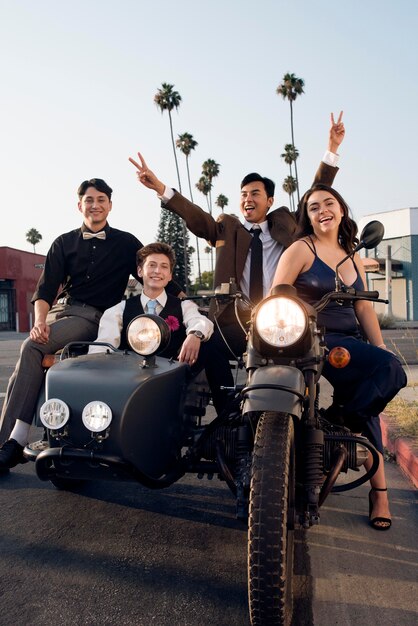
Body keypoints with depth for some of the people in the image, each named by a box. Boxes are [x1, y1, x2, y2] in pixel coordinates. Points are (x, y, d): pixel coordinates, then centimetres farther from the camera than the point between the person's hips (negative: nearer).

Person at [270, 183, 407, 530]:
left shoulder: (354, 258, 19)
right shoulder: (300, 250, 0)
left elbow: (364, 309, 16)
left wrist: (381, 350, 7)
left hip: (350, 342, 7)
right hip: (313, 342, -6)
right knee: (391, 371, -24)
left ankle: (379, 491, 8)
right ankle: (340, 421, -7)